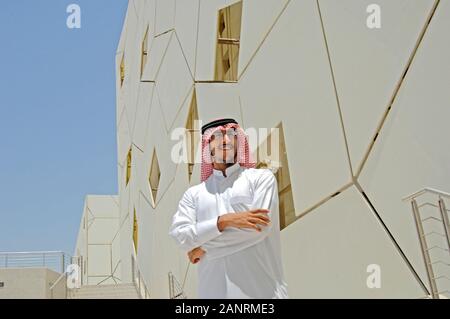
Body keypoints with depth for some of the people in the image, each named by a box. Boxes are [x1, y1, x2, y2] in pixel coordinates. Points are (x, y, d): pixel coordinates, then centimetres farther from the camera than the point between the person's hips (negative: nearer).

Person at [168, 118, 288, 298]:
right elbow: (180, 235, -1)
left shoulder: (261, 177, 3)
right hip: (213, 291, 3)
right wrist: (224, 221, -16)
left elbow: (259, 226, -9)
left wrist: (204, 247, -4)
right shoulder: (193, 194, 12)